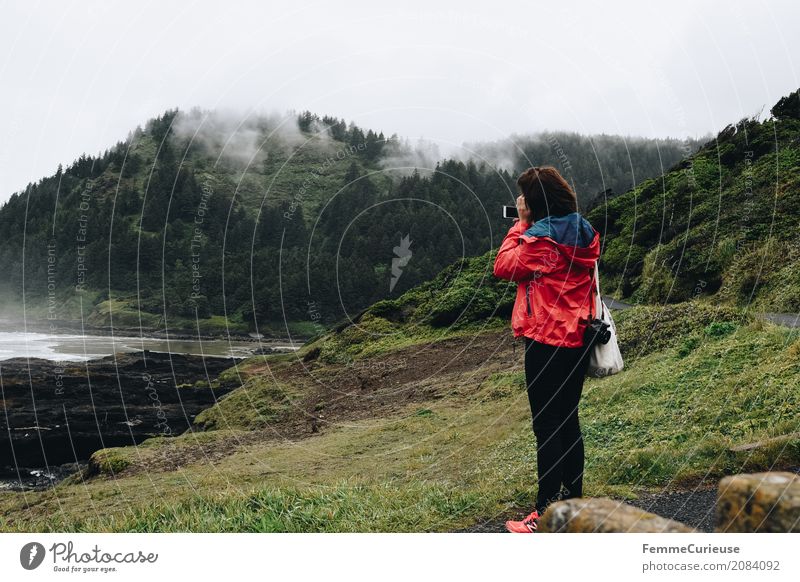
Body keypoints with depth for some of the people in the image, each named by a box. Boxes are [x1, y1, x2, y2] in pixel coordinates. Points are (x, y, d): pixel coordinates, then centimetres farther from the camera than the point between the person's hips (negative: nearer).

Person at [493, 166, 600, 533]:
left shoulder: (541, 238, -17)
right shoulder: (583, 233, 7)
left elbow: (503, 267, -8)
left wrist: (521, 223, -1)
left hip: (546, 341, -8)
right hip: (577, 338, 8)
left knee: (546, 426, -2)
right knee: (568, 420, 17)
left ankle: (546, 512, 4)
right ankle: (573, 498, 28)